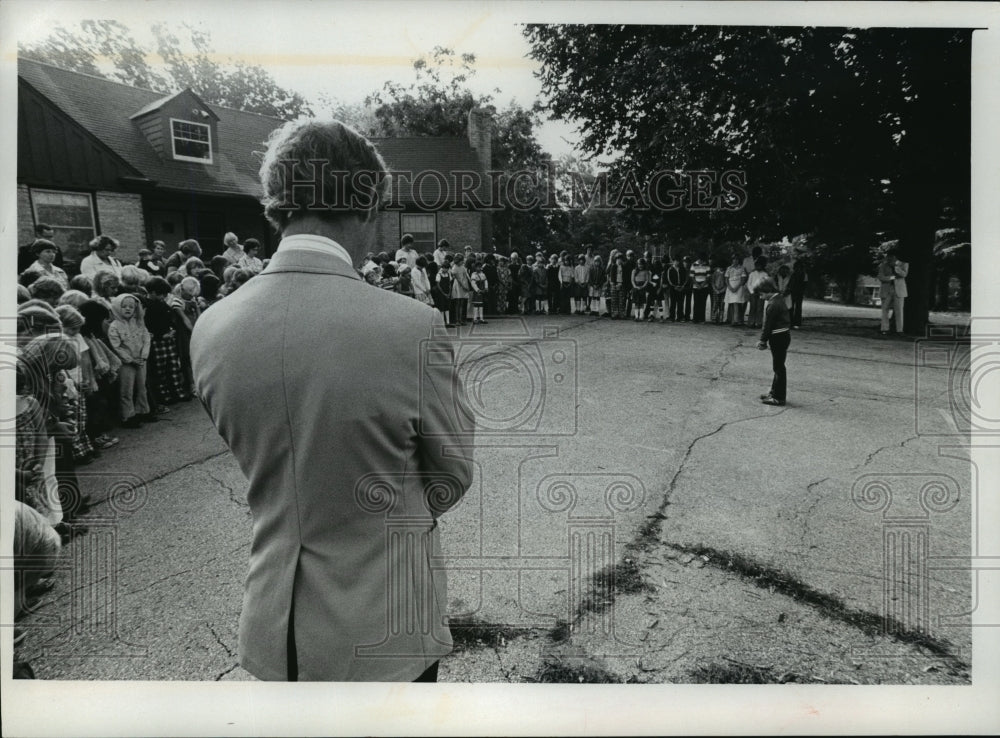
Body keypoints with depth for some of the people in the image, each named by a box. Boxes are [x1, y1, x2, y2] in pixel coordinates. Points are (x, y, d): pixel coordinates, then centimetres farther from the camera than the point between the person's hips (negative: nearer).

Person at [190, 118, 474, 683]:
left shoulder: (212, 330, -10)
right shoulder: (413, 328, -24)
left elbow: (255, 459, 4)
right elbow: (452, 475, -9)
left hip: (274, 626, 4)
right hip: (383, 634, -3)